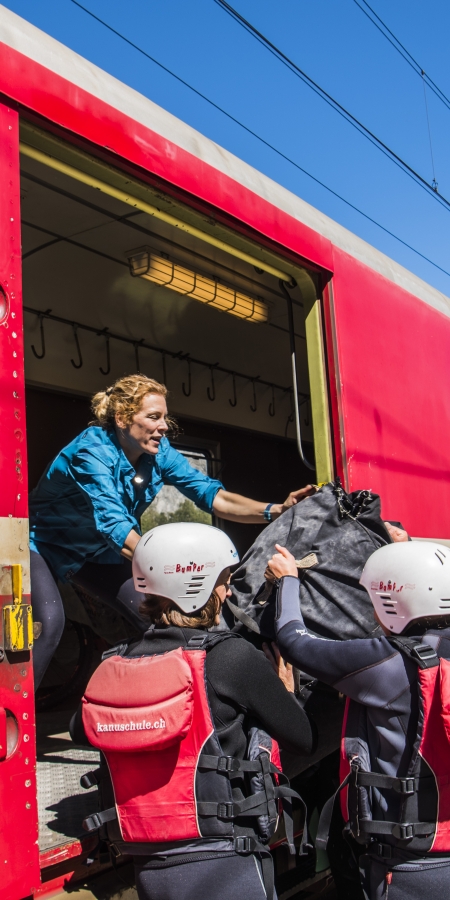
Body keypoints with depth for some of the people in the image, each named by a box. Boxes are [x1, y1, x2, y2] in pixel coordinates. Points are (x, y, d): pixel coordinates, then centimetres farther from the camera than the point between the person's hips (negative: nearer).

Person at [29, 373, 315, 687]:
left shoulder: (158, 452, -13)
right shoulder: (92, 452, -32)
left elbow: (214, 496, -19)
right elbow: (116, 527, -43)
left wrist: (276, 510, -34)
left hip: (94, 552, 6)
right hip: (42, 544, -6)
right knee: (49, 623, -29)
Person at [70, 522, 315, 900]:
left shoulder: (113, 667, 0)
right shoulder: (233, 658, -16)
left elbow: (81, 730, 20)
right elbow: (305, 740, -6)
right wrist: (287, 692, 14)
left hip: (149, 869, 6)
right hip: (223, 868, -5)